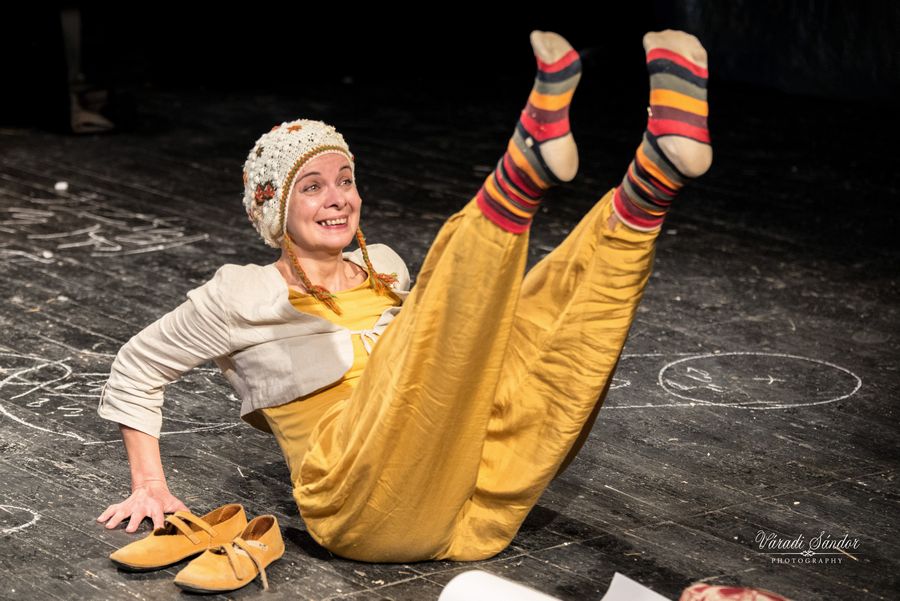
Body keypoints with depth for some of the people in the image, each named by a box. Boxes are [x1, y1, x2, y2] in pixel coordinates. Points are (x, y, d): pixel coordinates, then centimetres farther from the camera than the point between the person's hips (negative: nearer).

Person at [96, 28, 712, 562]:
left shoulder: (384, 269, 26)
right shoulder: (246, 294, 10)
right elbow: (137, 370, 16)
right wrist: (150, 487, 10)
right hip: (364, 513, -5)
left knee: (553, 303, -10)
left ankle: (654, 178, -35)